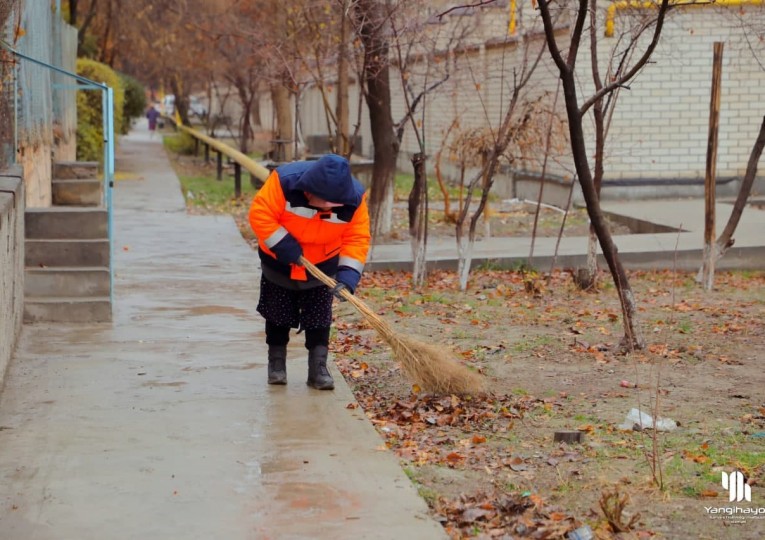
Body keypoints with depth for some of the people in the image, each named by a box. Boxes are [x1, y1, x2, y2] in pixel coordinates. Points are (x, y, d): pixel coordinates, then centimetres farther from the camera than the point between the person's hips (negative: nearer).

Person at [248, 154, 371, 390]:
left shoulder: (354, 198, -26)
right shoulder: (284, 181, -34)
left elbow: (357, 239, -22)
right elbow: (260, 214, -30)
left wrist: (347, 277, -33)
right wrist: (287, 248, -31)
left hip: (322, 265, 1)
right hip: (279, 262, -1)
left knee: (319, 318, 1)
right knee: (277, 314, 10)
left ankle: (318, 368, 6)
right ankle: (276, 362, 26)